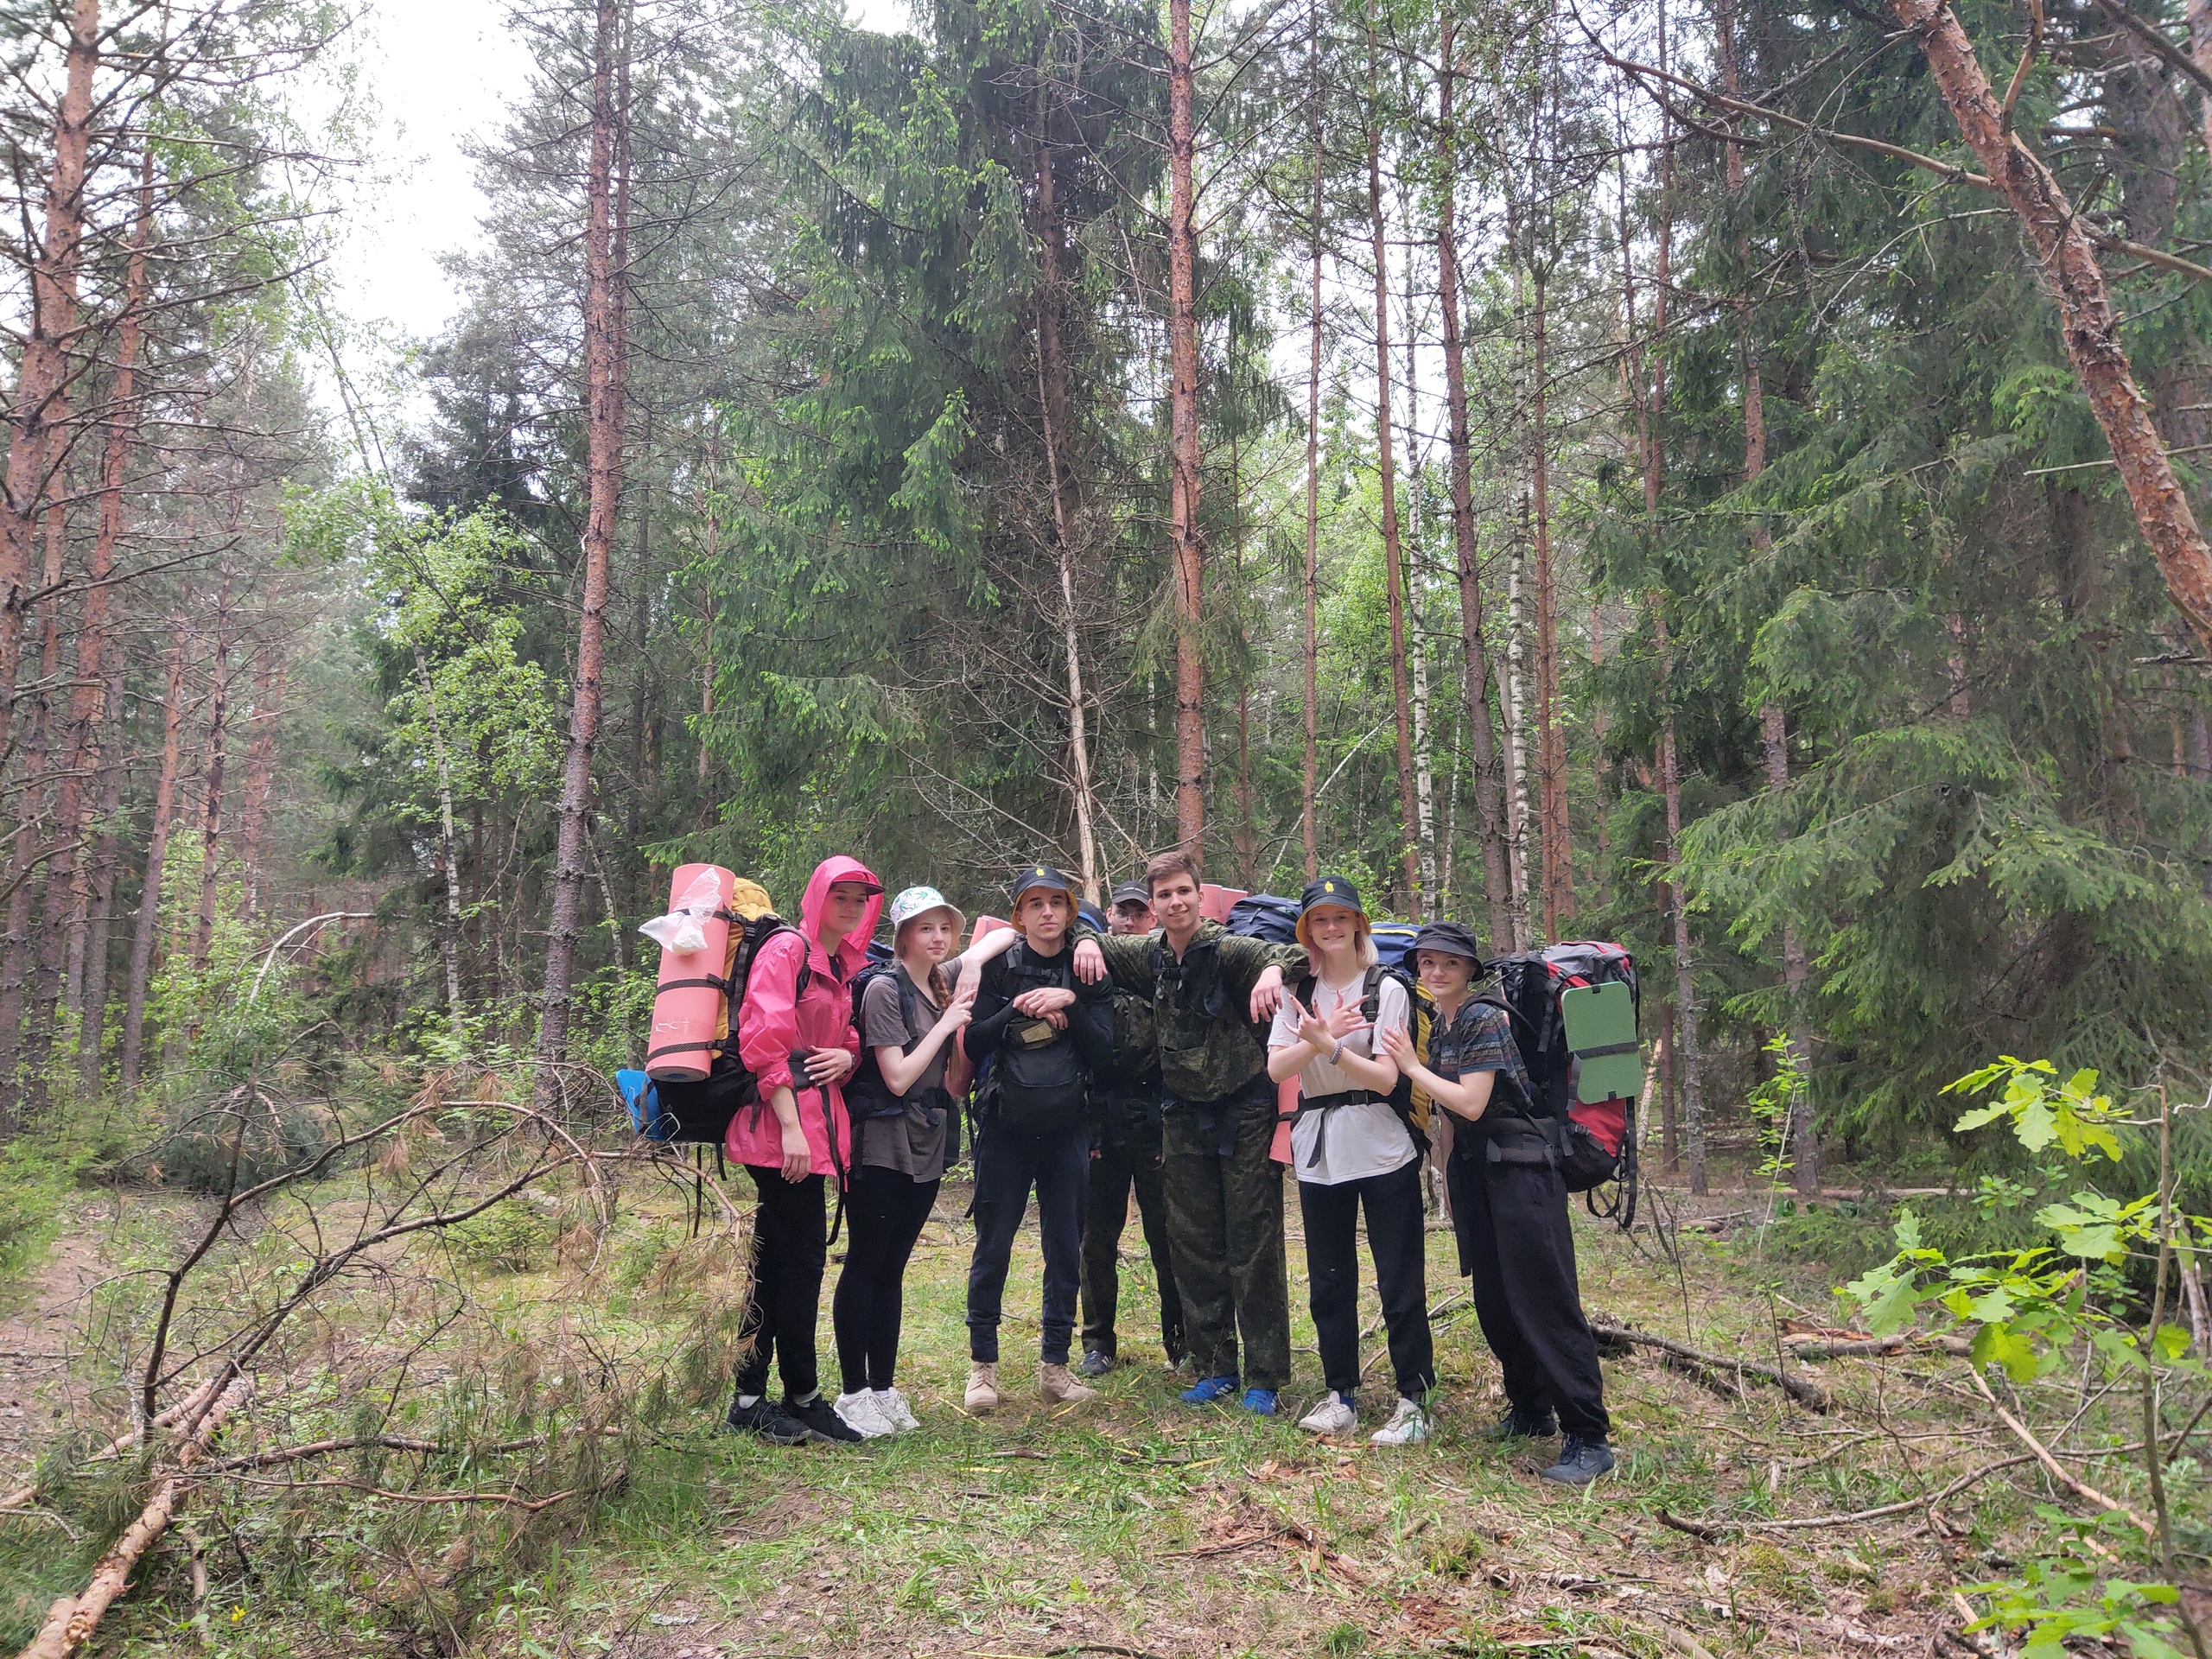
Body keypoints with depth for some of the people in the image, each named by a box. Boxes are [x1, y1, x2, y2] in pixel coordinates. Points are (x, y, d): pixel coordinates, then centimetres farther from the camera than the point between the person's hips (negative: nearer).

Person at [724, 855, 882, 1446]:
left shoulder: (845, 966, 18)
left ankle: (750, 1401, 16)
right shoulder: (787, 949, -7)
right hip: (783, 1121, -9)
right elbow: (765, 1041, -15)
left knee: (777, 1262, 10)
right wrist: (790, 1126, -20)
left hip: (815, 1122, 9)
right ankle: (802, 1396, 6)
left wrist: (848, 1054, -1)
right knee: (804, 1258, -4)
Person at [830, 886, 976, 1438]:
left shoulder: (944, 990, 11)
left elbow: (956, 1086, 11)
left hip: (926, 1149, 7)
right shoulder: (885, 989, -10)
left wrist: (963, 1024, -3)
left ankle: (884, 1389, 16)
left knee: (892, 1270, 11)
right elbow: (897, 1076, -16)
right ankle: (854, 1393, 5)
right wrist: (946, 1023, -11)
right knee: (865, 1266, -1)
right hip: (882, 1148, -7)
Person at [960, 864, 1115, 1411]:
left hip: (1067, 1125, 2)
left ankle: (1054, 1365, 16)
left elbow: (1102, 1048, -4)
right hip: (1006, 1124, -2)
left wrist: (1068, 1003, -17)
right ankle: (982, 1365, 11)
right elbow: (972, 1044, -5)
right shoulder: (999, 967, 1)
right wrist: (1019, 1013, -17)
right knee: (993, 1244, 0)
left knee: (1066, 1247, 5)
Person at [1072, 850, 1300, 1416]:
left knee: (1253, 1244, -2)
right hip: (1184, 1115, 6)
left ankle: (1264, 1376, 7)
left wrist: (1273, 967, -50)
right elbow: (1098, 947, 20)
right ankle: (1215, 1368, 21)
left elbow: (1285, 952, -27)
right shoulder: (1150, 954, 5)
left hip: (1244, 1110, -6)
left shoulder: (1226, 948, -13)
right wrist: (1087, 944, -4)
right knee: (1194, 1247, 10)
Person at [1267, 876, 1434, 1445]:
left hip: (1383, 1150, -4)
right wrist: (1323, 1036, -20)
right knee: (1328, 1281, 10)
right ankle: (1341, 1394, 22)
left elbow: (1386, 1078, -11)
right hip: (1318, 1152, 4)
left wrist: (1328, 1047, -24)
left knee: (1401, 1281, -1)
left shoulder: (1386, 989, -3)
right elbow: (1276, 1068, -5)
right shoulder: (1299, 994, 8)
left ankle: (1413, 1400, 8)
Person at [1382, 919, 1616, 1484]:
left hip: (1517, 1167, -9)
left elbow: (1471, 1103, -19)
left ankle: (1589, 1437, -7)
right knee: (1494, 1300, 13)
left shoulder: (1485, 1020, -13)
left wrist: (1411, 1068, -11)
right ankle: (1531, 1411, 26)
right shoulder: (1438, 1029, 12)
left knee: (1544, 1300, -10)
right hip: (1473, 1171, 9)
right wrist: (1450, 1183, 18)